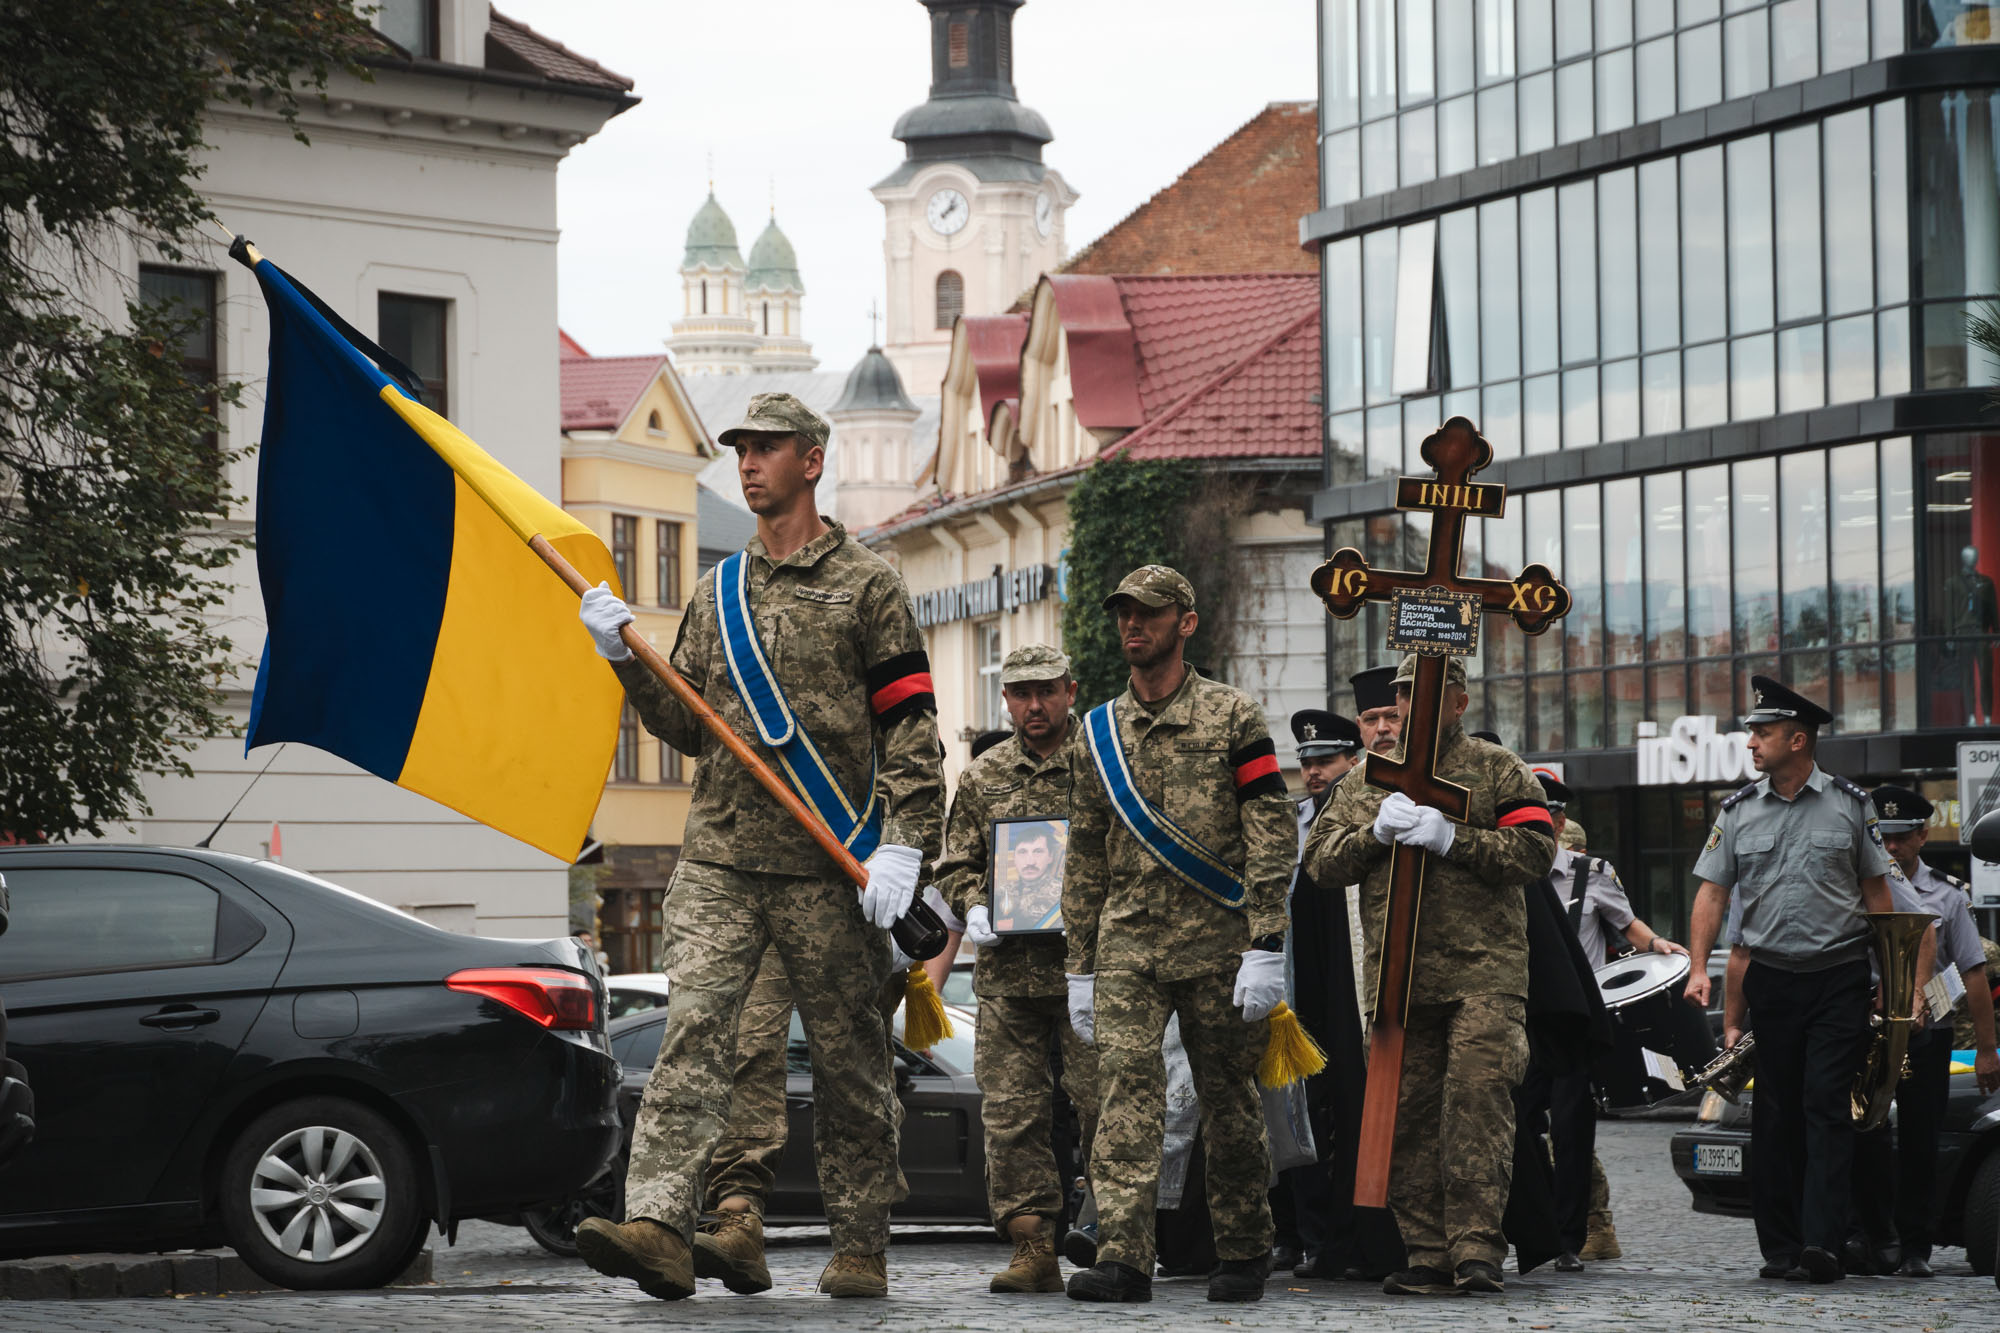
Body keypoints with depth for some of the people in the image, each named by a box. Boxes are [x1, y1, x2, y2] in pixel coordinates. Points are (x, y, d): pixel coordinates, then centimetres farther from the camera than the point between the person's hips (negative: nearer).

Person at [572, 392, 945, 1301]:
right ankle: (659, 1226, -25)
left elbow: (911, 726, -3)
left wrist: (902, 846, -12)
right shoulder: (717, 593, 17)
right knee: (694, 1028, -13)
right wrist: (628, 661, 4)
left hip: (829, 866, -3)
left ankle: (861, 1249, 14)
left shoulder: (866, 585, 3)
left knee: (847, 1058, 4)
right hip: (719, 857, 3)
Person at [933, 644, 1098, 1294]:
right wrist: (973, 908, -1)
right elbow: (956, 864, 19)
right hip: (1007, 969, 3)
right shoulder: (982, 777, 14)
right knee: (1012, 1111, -1)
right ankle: (1032, 1247, 3)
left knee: (1101, 1103, -5)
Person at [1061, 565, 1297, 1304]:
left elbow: (1273, 834, -5)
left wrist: (1265, 949, -13)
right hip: (1127, 944, 3)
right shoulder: (1101, 730, 14)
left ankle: (1244, 1256, 18)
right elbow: (1086, 855, 18)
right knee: (1125, 1084, -12)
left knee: (1228, 1099, 5)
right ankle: (1124, 1256, -18)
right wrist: (1079, 967, 15)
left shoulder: (1233, 717, 1)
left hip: (1217, 943, -3)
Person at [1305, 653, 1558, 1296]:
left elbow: (1536, 851, -3)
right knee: (1408, 1112, 2)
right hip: (1396, 974, 4)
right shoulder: (1365, 782, 19)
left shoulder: (1497, 771, 8)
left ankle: (1477, 1250, -14)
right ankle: (1428, 1254, 7)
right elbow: (1320, 861, 12)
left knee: (1478, 1100, -14)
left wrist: (1453, 839, -13)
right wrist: (1375, 833, -6)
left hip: (1483, 973, -4)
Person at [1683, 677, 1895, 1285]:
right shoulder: (1738, 812, 8)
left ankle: (1822, 1241, -17)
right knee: (1776, 1114, 5)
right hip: (1770, 978, 3)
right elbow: (1712, 893, 9)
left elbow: (1876, 891, 7)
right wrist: (1699, 968, -2)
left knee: (1826, 1105, -10)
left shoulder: (1849, 805, 2)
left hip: (1839, 977, -3)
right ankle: (1779, 1247, 8)